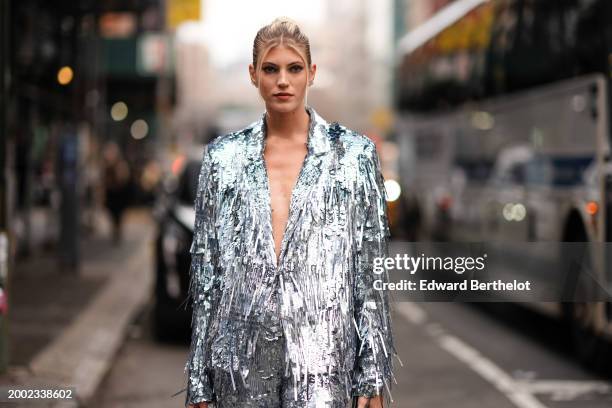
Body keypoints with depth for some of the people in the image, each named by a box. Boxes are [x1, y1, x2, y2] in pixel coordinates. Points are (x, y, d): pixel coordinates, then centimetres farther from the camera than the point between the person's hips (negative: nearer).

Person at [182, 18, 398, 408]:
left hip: (322, 352, -2)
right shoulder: (223, 156, 7)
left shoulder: (354, 153, 3)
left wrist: (373, 376, -3)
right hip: (242, 352, 2)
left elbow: (372, 270, 2)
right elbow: (205, 268, 8)